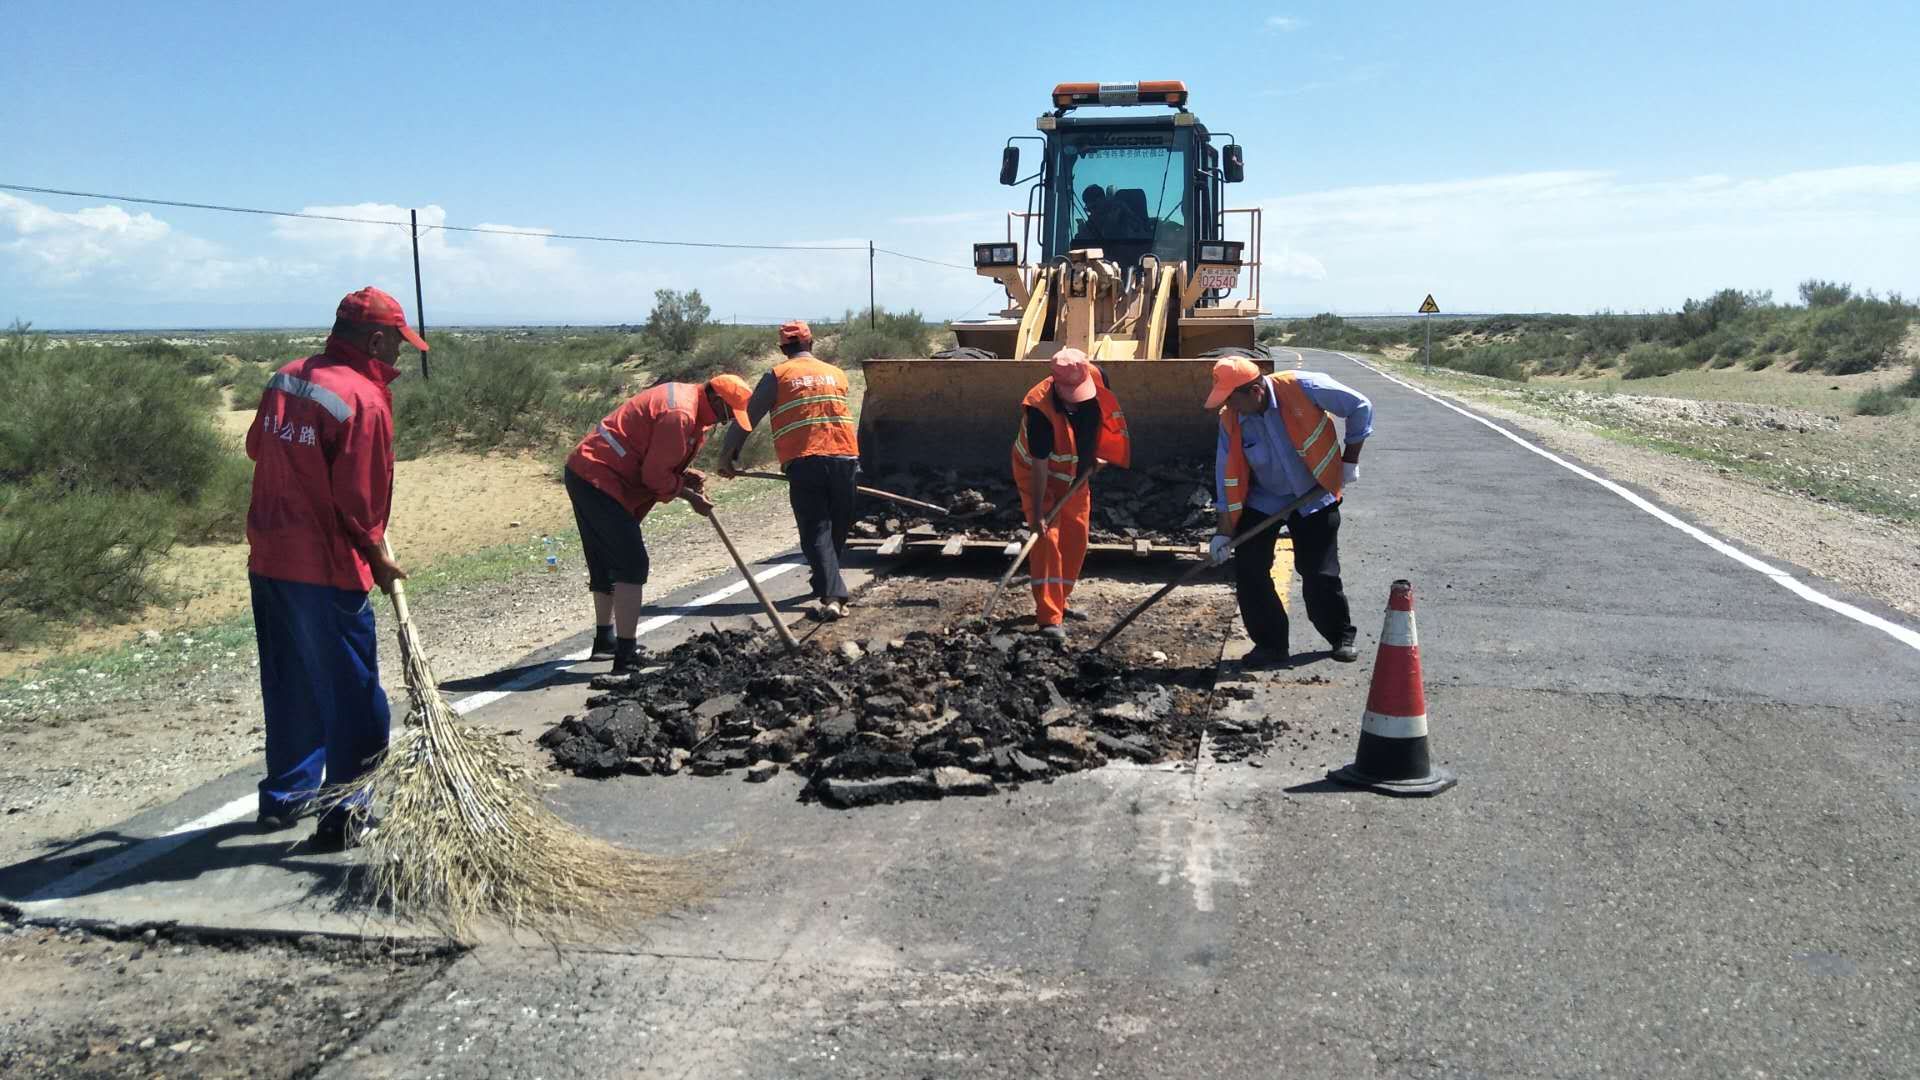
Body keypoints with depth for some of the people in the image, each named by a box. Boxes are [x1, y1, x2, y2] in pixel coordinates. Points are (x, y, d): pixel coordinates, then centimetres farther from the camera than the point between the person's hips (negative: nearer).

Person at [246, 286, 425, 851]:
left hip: (268, 560, 9)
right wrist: (376, 557, -3)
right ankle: (348, 815, 8)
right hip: (325, 571, -8)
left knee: (290, 686, 21)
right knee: (352, 696, 2)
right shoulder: (363, 398, -18)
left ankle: (286, 794, 33)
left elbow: (258, 447, 20)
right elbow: (358, 497, -17)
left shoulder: (285, 379, 8)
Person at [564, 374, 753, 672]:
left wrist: (685, 475, 2)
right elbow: (655, 474, -19)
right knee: (632, 565, -11)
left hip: (586, 473, 11)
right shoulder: (680, 414, -20)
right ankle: (626, 656, -12)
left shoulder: (685, 397, 13)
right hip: (599, 480, -11)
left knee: (606, 563, 21)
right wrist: (689, 494, -5)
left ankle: (605, 640, 36)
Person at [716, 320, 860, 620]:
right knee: (838, 528, 17)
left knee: (816, 532, -2)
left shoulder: (778, 375, 6)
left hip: (804, 461, -3)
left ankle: (832, 597, -14)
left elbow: (748, 417, 5)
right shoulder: (836, 373, 17)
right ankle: (825, 582, 32)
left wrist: (728, 455, 12)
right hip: (845, 457, 3)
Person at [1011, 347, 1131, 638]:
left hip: (1076, 474, 6)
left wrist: (1095, 455, 8)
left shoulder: (1096, 377, -21)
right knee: (1047, 538, -14)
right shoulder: (1041, 409, -35)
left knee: (1075, 538, 10)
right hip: (1040, 475, -6)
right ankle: (1049, 618, -16)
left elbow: (1104, 413, 5)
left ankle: (1057, 602, 26)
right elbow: (1040, 465, -31)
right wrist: (1037, 512, -30)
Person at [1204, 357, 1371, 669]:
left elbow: (1360, 407, -12)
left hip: (1314, 496, -2)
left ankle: (1342, 637, 22)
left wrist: (1350, 461, -8)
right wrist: (1224, 531, -9)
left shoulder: (1303, 388, -25)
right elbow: (1227, 477, -8)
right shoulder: (1231, 420, -15)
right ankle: (1270, 644, 7)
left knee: (1320, 574, -2)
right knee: (1248, 570, -7)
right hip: (1263, 499, 3)